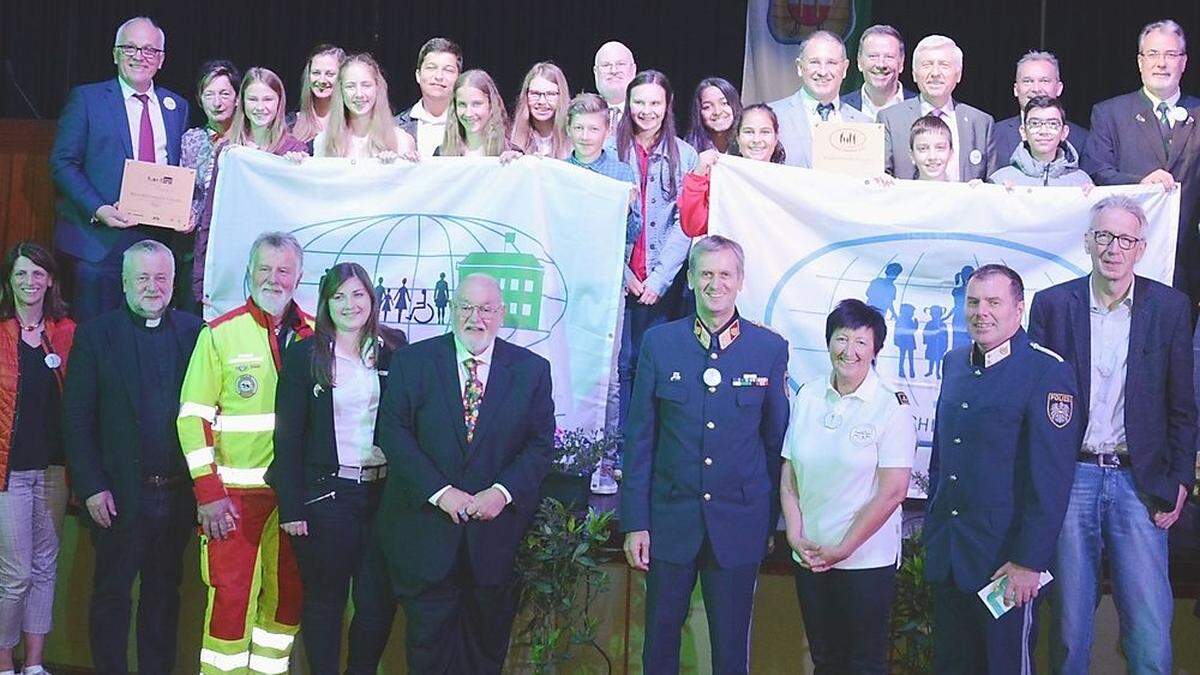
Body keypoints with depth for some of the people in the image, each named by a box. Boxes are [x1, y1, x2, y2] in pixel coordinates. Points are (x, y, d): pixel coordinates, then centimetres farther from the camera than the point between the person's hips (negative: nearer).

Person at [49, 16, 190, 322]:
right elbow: (62, 163, -3)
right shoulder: (86, 98, 2)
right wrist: (97, 210, -17)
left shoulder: (177, 107, 14)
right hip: (101, 240, -3)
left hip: (160, 237, 4)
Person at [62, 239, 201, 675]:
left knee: (164, 594, 13)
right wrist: (91, 487, -10)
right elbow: (76, 419, -4)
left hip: (177, 492, 2)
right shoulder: (96, 335, -1)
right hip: (120, 494, -2)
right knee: (112, 594, 6)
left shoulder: (193, 332, 5)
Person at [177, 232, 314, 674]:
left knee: (290, 592, 10)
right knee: (231, 593, -3)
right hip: (235, 491, -3)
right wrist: (207, 492, -11)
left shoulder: (315, 335, 7)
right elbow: (193, 417, -4)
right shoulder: (219, 334, -1)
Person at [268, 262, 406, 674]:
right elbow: (288, 435, -2)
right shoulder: (303, 356, -1)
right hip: (324, 495, -2)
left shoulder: (394, 349, 5)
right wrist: (291, 507, -7)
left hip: (384, 492, 2)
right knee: (324, 601, 8)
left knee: (379, 601, 6)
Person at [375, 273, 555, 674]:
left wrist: (503, 492, -15)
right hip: (426, 528, -1)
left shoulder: (531, 369, 3)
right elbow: (393, 432, -6)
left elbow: (541, 443, 1)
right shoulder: (413, 362, 1)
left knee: (488, 642, 12)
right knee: (429, 636, 6)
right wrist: (440, 492, -16)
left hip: (497, 531, 1)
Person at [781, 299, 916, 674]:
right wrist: (796, 538, -5)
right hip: (808, 556, 4)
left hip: (866, 559, -4)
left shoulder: (892, 407, -9)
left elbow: (893, 491, -13)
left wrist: (842, 549, -12)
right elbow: (788, 476, 6)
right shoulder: (807, 397, 4)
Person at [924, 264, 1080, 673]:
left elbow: (1051, 476, -16)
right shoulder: (954, 363, 9)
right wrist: (932, 526, 15)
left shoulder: (1046, 371, -12)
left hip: (1003, 556, -6)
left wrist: (1029, 561, -18)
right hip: (945, 551, 6)